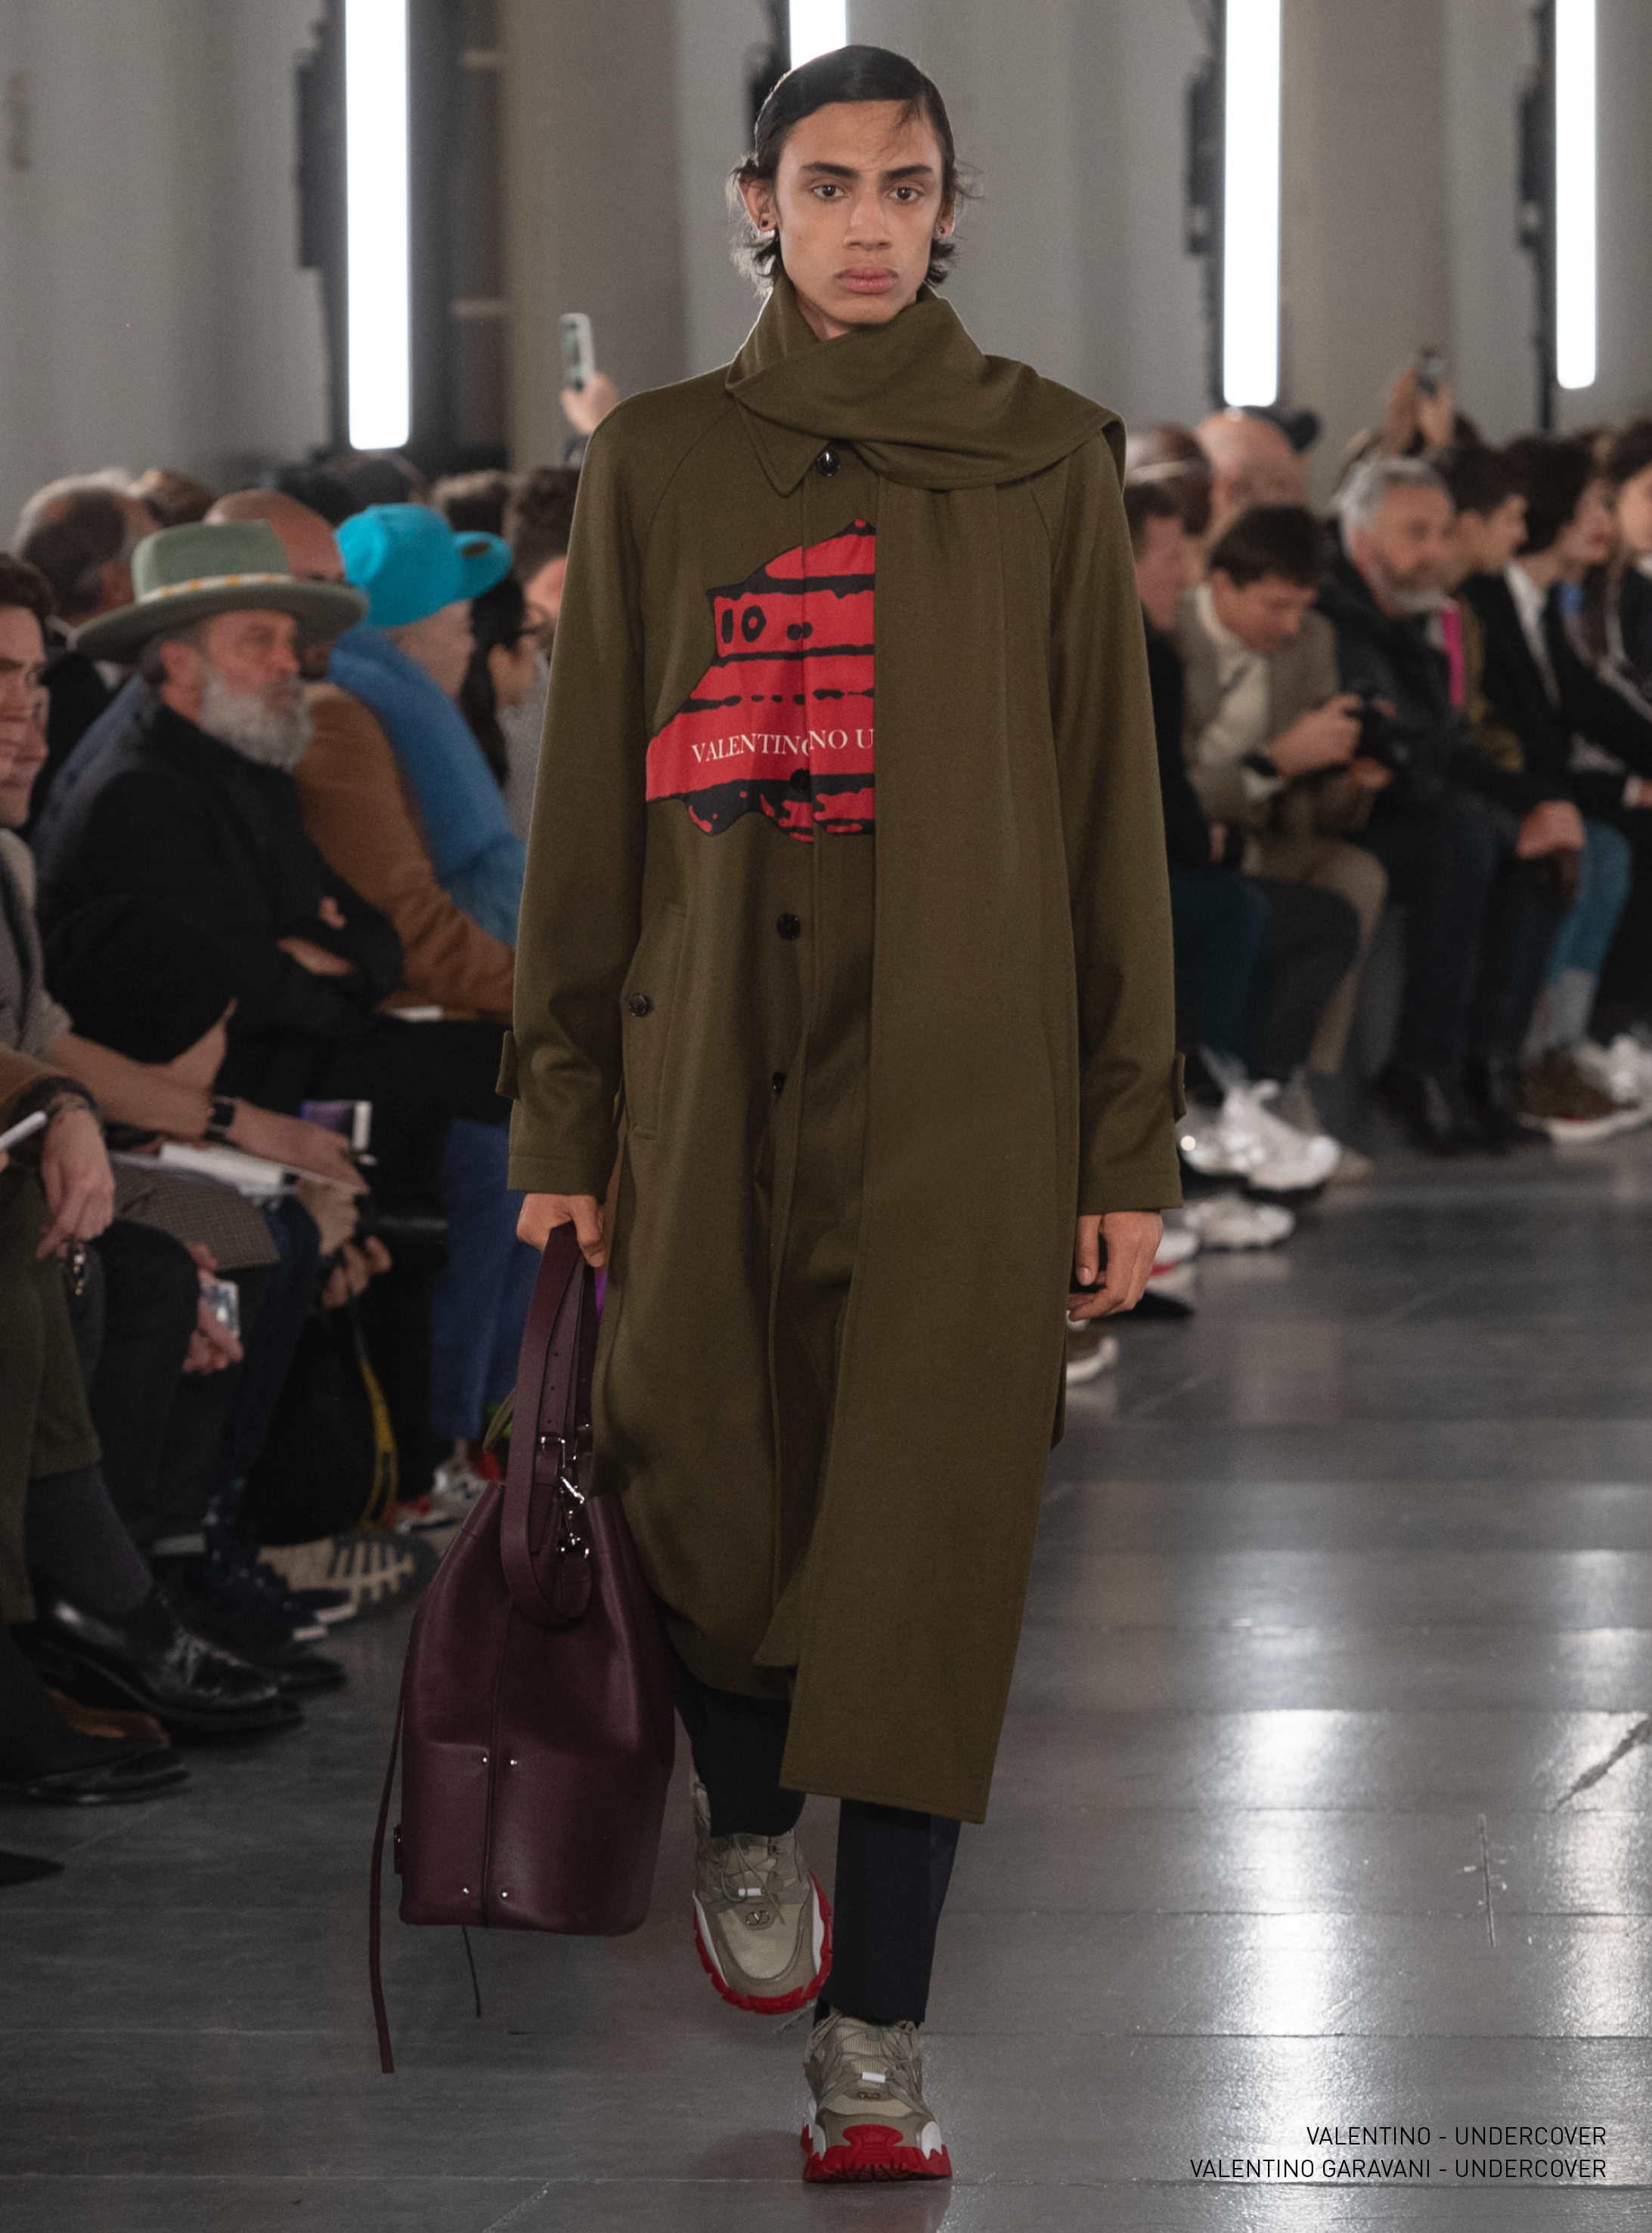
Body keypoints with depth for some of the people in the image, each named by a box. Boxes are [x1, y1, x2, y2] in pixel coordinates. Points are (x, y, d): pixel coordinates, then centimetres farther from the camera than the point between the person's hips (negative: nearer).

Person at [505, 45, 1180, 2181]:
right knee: (713, 1500, 4)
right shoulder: (658, 463, 8)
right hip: (710, 1077, 1)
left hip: (964, 1085, -1)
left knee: (921, 1543, -7)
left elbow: (1110, 811, 5)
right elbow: (586, 805, 9)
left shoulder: (1044, 462, 5)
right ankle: (747, 1833, 36)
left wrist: (1126, 1145, 1)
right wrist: (559, 1121, 4)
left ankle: (872, 2054, -7)